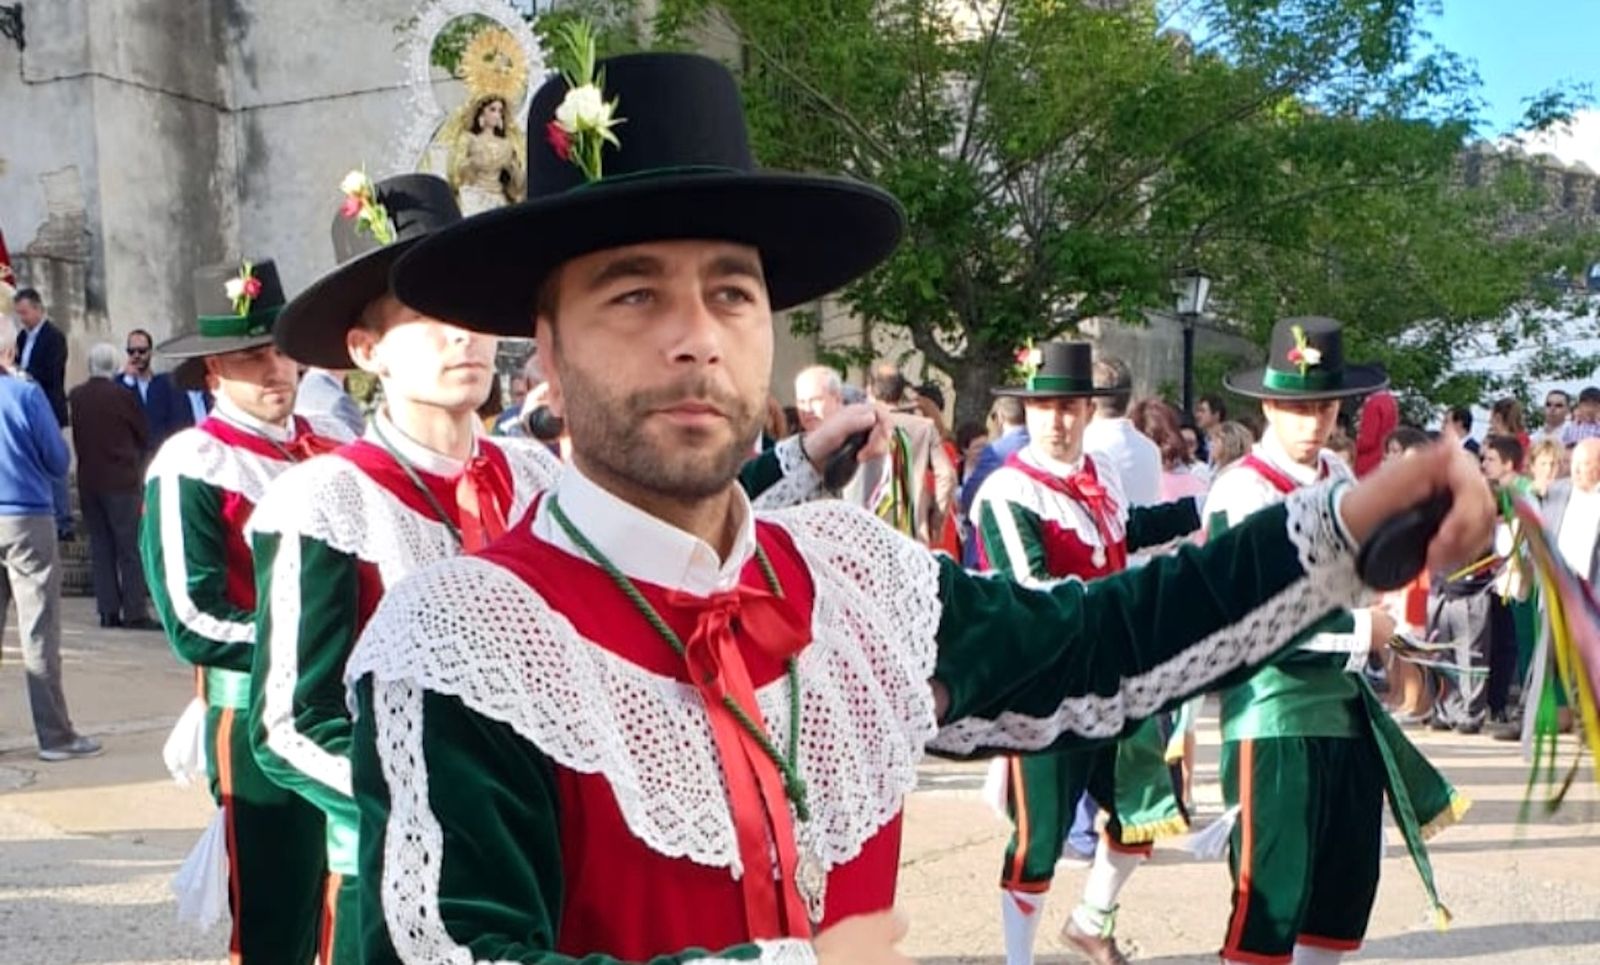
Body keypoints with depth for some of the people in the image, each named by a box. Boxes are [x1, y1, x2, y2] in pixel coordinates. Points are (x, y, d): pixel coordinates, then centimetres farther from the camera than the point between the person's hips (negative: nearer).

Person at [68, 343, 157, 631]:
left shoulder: (75, 397, 2)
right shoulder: (122, 396, -10)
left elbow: (76, 436, 11)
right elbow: (144, 436, 1)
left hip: (87, 480, 5)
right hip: (121, 480, -5)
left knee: (99, 547, 9)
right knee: (131, 548, -2)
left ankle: (108, 611, 9)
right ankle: (135, 613, -5)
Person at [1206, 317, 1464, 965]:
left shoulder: (1343, 479, 9)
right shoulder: (1241, 494, -15)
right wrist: (1361, 633, -13)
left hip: (1349, 711, 8)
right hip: (1275, 721, -7)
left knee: (1349, 885, 14)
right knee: (1272, 893, -1)